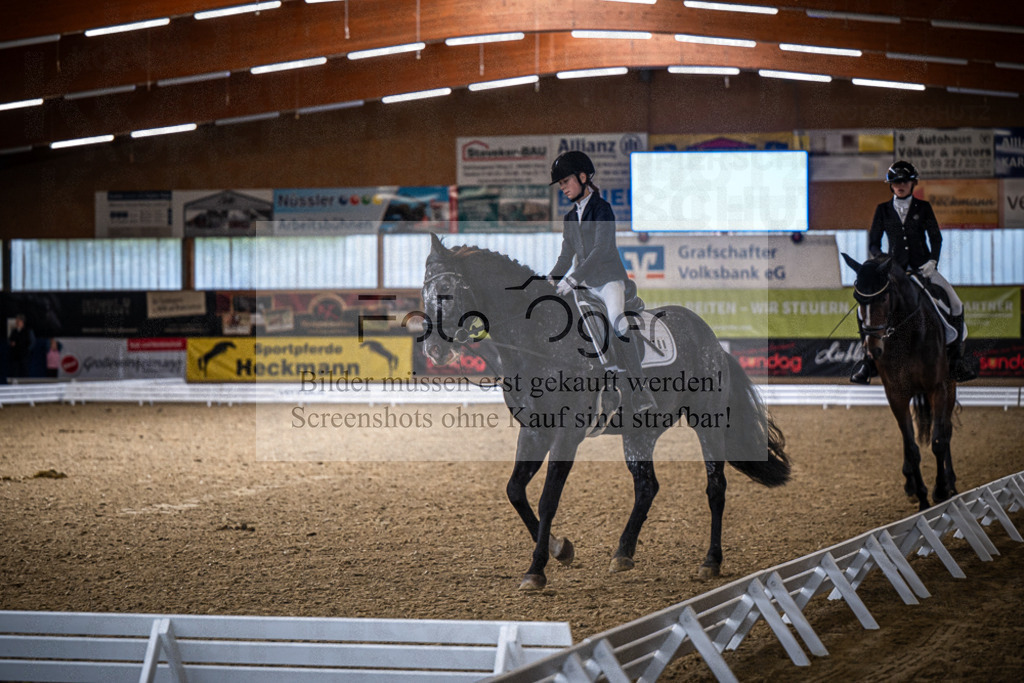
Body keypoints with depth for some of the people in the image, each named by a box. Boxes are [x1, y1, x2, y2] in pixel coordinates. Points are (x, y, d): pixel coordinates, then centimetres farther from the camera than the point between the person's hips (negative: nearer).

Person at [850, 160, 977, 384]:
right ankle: (869, 359, -7)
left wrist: (932, 261, -12)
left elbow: (936, 237, 5)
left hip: (923, 267, 0)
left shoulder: (923, 208, 8)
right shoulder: (883, 210, 9)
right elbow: (873, 243, 9)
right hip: (895, 269, 0)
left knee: (955, 304, -18)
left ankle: (956, 357, -6)